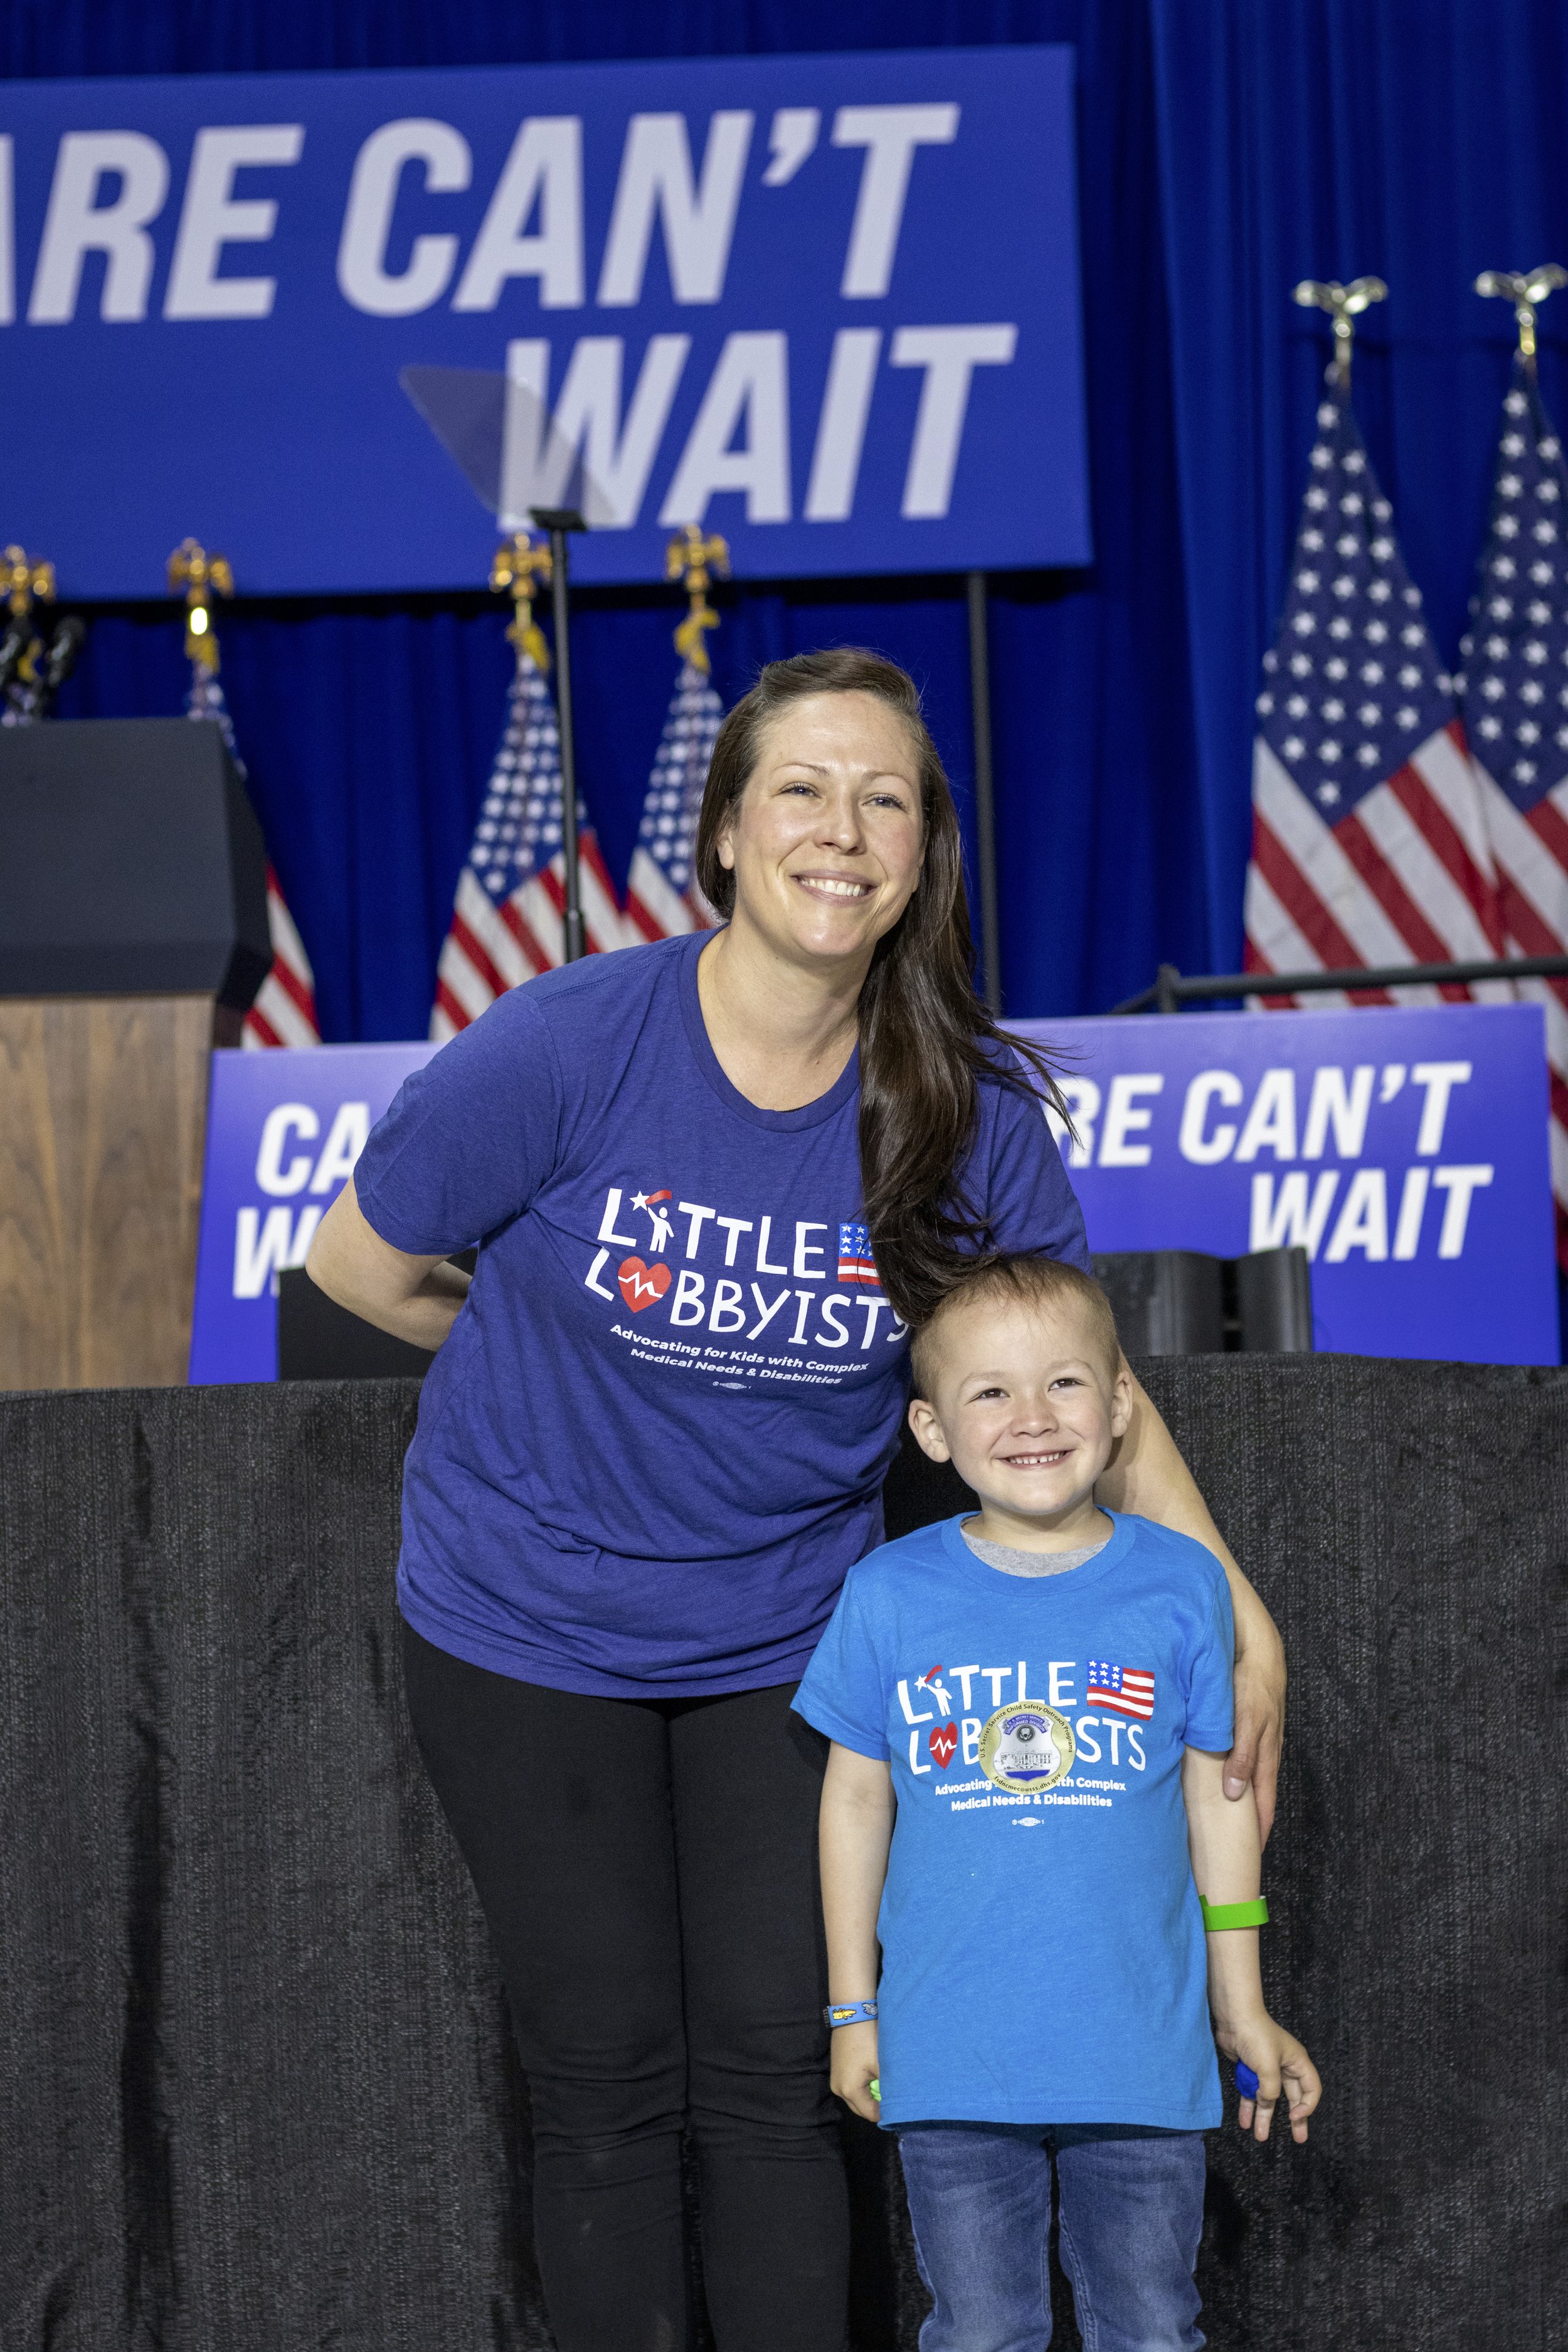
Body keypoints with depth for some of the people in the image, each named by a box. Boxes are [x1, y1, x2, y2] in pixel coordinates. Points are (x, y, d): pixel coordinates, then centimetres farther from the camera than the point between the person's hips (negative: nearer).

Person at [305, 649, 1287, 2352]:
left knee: (773, 2071, 4)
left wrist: (1239, 1611, -2)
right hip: (530, 1628, -2)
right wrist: (578, 1363, 4)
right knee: (609, 2083, 5)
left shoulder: (969, 1108, -11)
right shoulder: (569, 1048, -20)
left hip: (780, 1633, 2)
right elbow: (359, 1263, -6)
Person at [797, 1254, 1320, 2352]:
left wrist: (1242, 2010, 9)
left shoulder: (1181, 1586, -2)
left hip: (1141, 2053, 0)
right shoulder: (889, 1597, -2)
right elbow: (856, 1804, 6)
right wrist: (853, 2010, 8)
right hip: (951, 2061, 0)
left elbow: (1217, 1803, 6)